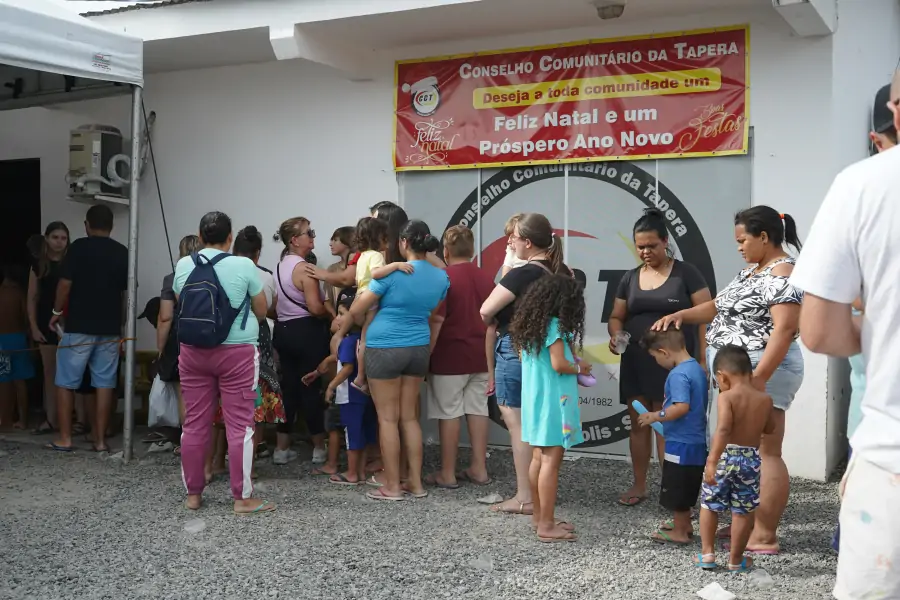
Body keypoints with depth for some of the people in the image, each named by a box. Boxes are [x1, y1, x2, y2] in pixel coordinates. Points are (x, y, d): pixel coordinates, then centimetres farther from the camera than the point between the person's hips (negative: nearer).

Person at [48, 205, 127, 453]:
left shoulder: (79, 247, -6)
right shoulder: (122, 253, 6)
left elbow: (65, 284, -9)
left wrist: (56, 312, 6)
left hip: (79, 327, -3)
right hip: (110, 329, 4)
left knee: (66, 383, 6)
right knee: (105, 384, 6)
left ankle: (64, 438, 8)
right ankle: (100, 439, 7)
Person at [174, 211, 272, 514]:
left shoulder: (183, 266, 2)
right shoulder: (244, 265, -8)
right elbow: (261, 312, 1)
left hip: (193, 352, 4)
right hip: (236, 352, -4)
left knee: (195, 423, 10)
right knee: (239, 425, 1)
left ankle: (193, 493, 19)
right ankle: (242, 497, 4)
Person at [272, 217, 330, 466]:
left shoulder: (281, 266, 12)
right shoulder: (304, 268, -15)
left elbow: (275, 305, 17)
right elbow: (315, 308, -22)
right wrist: (331, 311, -4)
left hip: (284, 330, 8)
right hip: (307, 332, -8)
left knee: (288, 386, 12)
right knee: (311, 387, 0)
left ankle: (282, 448, 17)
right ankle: (320, 447, 10)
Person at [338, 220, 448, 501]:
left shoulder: (392, 273, -14)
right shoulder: (441, 277, 1)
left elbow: (357, 309, -7)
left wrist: (342, 332, 10)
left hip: (385, 348, -5)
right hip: (419, 348, 5)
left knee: (388, 418, 2)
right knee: (409, 417, 14)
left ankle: (392, 486, 7)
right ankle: (416, 483, 16)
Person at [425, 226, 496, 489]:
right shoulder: (487, 279, 7)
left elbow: (436, 321, -17)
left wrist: (426, 354, -9)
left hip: (450, 356, -6)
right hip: (480, 355, 6)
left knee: (449, 413, 1)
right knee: (477, 410, 11)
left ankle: (447, 473, 7)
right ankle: (479, 469, 15)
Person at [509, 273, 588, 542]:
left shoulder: (530, 325, 11)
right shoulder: (555, 326, -15)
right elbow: (559, 364, -20)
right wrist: (579, 367, -1)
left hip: (534, 400, 9)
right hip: (552, 402, -9)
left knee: (538, 459, 14)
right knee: (551, 462, -6)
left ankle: (539, 516, 23)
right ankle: (546, 525, -3)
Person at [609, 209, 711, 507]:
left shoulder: (686, 273, -3)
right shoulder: (629, 278, 10)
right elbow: (616, 317, 15)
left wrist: (703, 359, -11)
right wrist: (616, 334, -8)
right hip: (636, 363, 4)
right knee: (638, 424, 9)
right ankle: (639, 485, 20)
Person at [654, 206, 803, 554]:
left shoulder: (783, 273, -13)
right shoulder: (752, 271, 18)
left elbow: (784, 329, -22)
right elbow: (720, 306, 23)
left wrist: (760, 377, -27)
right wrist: (681, 314, 8)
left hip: (762, 373, -10)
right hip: (738, 373, 10)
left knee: (764, 453, -6)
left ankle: (765, 537, -2)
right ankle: (746, 523, 21)